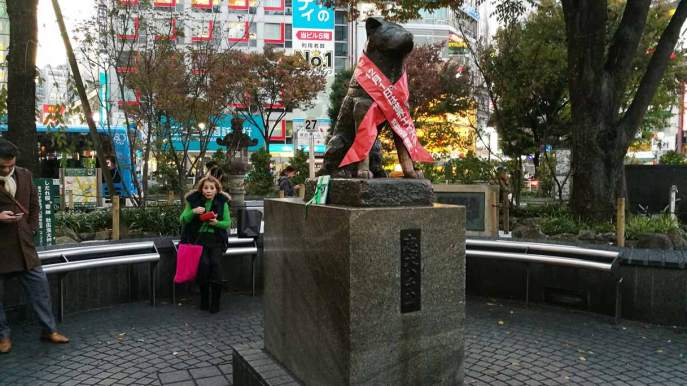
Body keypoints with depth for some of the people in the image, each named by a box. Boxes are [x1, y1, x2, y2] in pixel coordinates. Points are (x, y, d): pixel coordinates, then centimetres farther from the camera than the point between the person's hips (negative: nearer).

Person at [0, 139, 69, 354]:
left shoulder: (25, 175, 5)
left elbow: (34, 205, 16)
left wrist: (31, 229, 8)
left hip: (23, 245, 4)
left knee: (40, 285, 6)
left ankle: (49, 329, 17)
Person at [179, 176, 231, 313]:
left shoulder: (222, 202, 6)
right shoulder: (193, 201, 5)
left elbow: (228, 223, 6)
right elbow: (182, 220, 5)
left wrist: (217, 223, -14)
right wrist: (193, 212, -13)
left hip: (216, 239, 0)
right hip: (198, 238, 0)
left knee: (216, 263, -24)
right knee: (203, 263, -25)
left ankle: (215, 302, -11)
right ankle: (204, 299, -4)